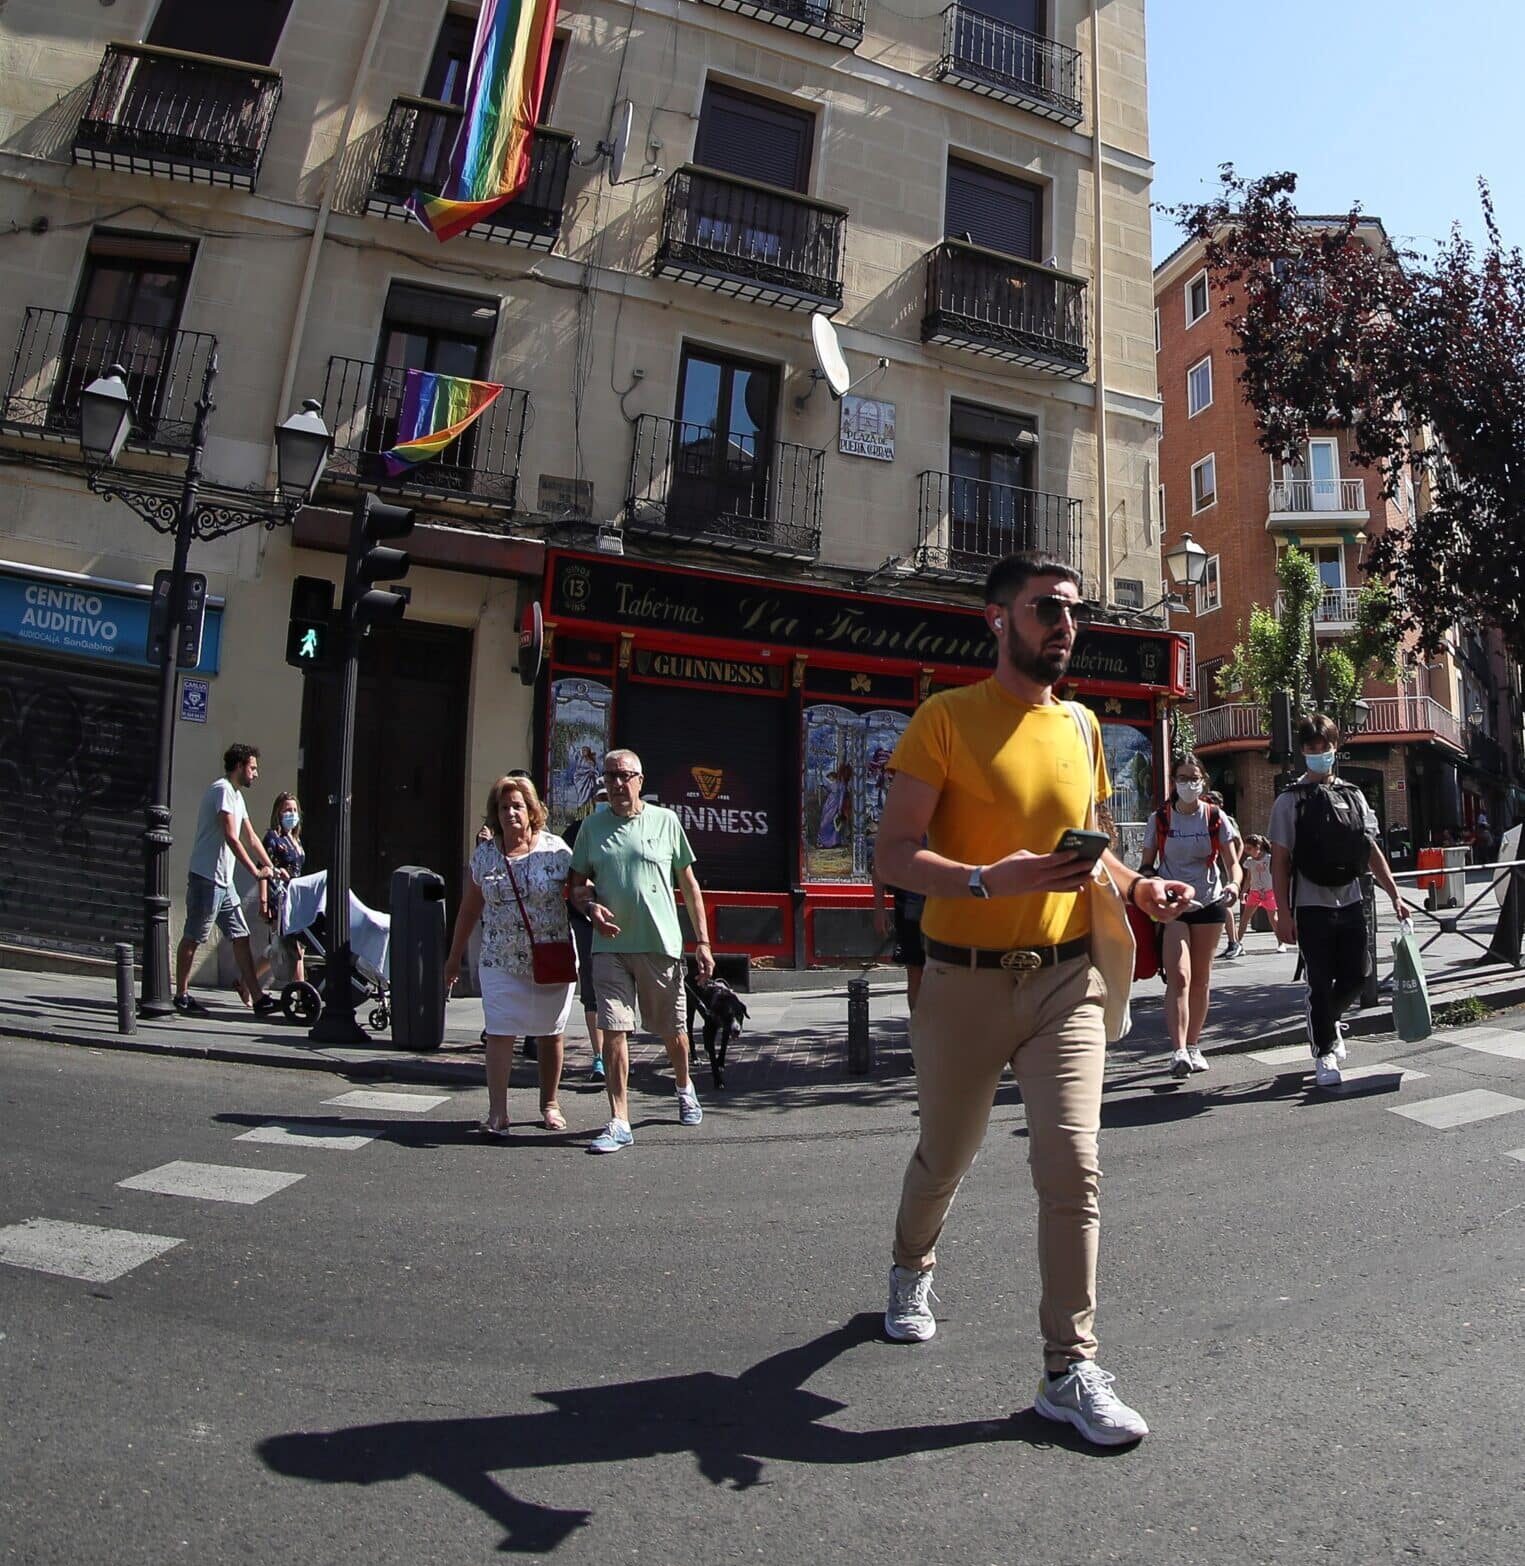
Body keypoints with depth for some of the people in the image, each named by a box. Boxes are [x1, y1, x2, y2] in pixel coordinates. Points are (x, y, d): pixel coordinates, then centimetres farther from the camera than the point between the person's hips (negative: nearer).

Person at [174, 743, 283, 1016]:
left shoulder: (236, 795, 19)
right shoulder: (223, 790, -12)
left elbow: (251, 838, 22)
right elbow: (231, 838, -19)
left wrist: (271, 868, 17)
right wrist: (256, 871, -17)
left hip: (224, 881, 10)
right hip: (207, 877, -10)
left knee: (241, 937, 4)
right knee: (193, 938, 1)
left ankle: (258, 998, 4)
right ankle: (181, 996, 11)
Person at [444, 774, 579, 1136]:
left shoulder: (555, 849, -4)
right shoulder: (484, 855, 4)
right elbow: (470, 908, 11)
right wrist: (455, 955, 13)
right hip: (501, 962, 1)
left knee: (551, 1034, 10)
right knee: (499, 1033, -5)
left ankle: (549, 1105, 26)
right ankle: (497, 1113, 1)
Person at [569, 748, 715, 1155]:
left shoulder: (665, 821, 1)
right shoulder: (592, 826, 6)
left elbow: (689, 884, 5)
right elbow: (577, 882, 13)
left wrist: (703, 942, 2)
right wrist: (592, 908, -10)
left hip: (661, 943, -1)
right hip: (610, 945, 1)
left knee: (672, 1030, 12)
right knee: (614, 1030, -4)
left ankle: (684, 1088, 41)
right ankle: (619, 1122, 5)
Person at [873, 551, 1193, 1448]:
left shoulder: (1081, 726, 9)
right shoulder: (946, 718, -8)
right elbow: (895, 856, -13)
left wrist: (1135, 886, 0)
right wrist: (989, 879, -29)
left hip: (1066, 979, 3)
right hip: (966, 982, -3)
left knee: (1073, 1165, -5)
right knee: (945, 1158, 16)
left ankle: (1071, 1370, 13)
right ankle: (913, 1271, 48)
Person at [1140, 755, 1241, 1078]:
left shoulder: (1215, 817, 1)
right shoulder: (1159, 819, -1)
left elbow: (1232, 861, 0)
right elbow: (1147, 864, 4)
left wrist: (1234, 884, -21)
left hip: (1209, 903, 2)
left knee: (1201, 979, 9)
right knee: (1178, 976, -14)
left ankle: (1193, 1046, 21)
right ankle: (1178, 1051, -20)